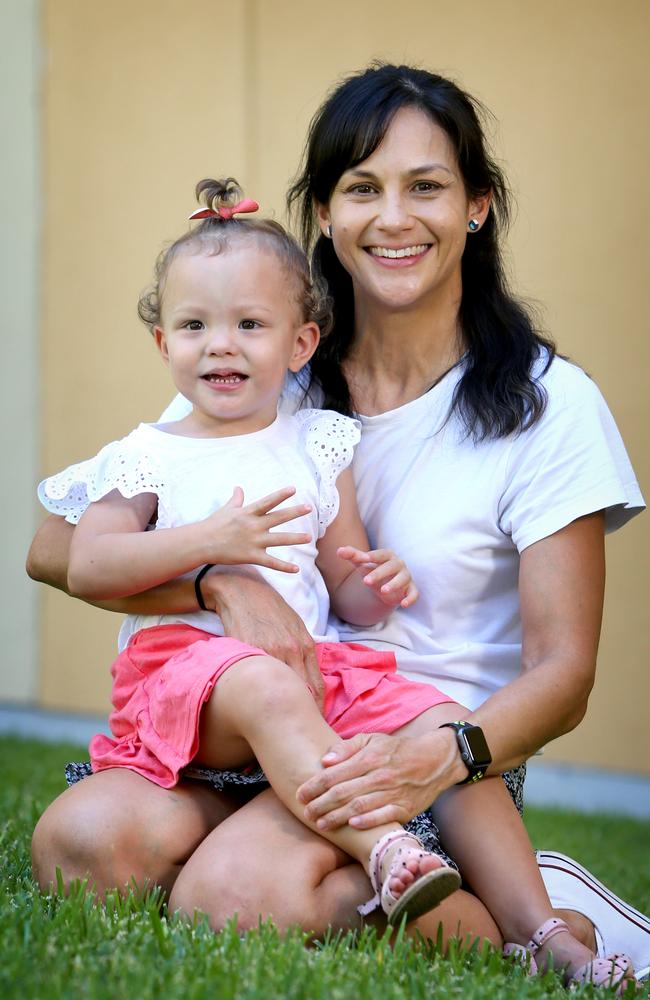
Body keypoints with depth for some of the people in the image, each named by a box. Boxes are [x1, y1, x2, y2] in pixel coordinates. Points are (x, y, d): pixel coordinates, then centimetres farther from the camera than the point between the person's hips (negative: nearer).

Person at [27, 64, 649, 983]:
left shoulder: (548, 406, -2)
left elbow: (562, 673, -6)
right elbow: (58, 550, 1)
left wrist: (438, 758, -28)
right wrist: (225, 585, -19)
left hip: (439, 761, -3)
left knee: (235, 895, -33)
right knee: (83, 838, -28)